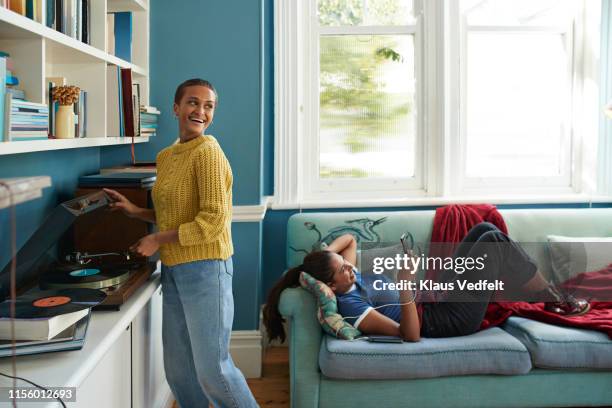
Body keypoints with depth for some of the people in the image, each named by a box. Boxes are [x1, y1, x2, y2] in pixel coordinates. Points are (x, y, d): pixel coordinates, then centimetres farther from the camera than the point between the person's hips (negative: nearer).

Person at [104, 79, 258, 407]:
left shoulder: (207, 152, -13)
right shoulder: (165, 157, 12)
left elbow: (213, 220, -19)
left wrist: (157, 240, -13)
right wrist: (135, 211, 10)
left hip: (204, 267, -8)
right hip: (173, 269, 8)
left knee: (212, 368, -1)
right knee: (178, 367, 15)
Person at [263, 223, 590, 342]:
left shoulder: (348, 280, 1)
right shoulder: (350, 308, -26)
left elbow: (348, 237, 17)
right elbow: (411, 334, -31)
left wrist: (326, 254, -2)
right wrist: (405, 285, -43)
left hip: (437, 299, 9)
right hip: (449, 320, -9)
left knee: (485, 229, 7)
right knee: (495, 240, -12)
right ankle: (554, 301, 7)